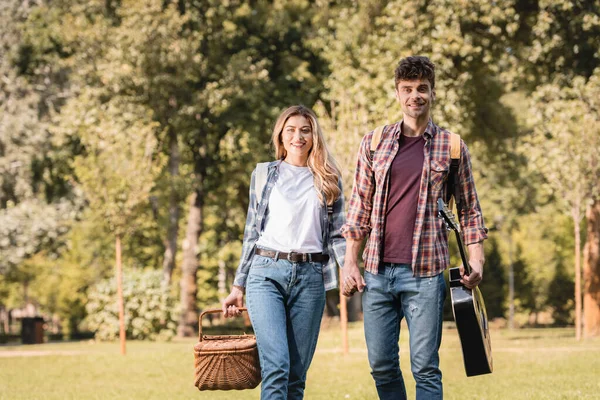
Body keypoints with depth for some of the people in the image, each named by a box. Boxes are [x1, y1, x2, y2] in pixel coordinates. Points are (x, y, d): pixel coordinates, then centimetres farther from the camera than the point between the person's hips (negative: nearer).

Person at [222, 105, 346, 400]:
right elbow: (251, 235, 15)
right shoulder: (264, 175, 13)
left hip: (310, 276, 1)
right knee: (276, 366, -17)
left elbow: (337, 234, 9)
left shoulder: (328, 180, 12)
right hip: (267, 272, -1)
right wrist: (238, 287, 11)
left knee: (297, 373, 1)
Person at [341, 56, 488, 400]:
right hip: (377, 272, 3)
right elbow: (359, 208, 10)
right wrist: (350, 263, 4)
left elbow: (470, 210, 8)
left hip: (425, 273, -2)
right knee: (381, 365, 5)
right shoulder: (374, 144, 9)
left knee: (425, 367, -5)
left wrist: (476, 259, -3)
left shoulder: (451, 147, 5)